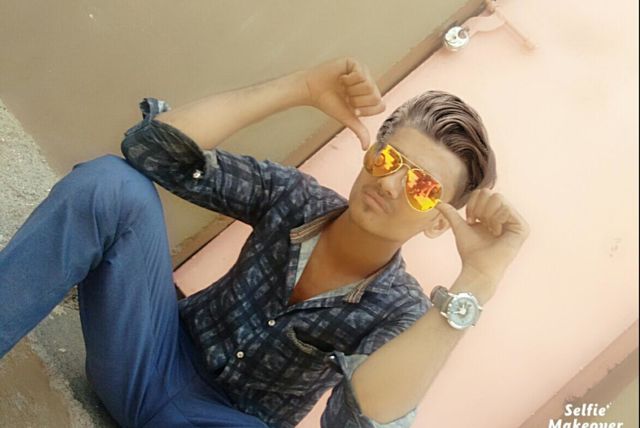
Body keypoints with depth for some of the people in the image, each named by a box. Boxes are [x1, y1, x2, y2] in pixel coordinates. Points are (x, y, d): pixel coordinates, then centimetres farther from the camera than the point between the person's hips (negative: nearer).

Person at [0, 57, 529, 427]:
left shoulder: (399, 313, -17)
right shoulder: (294, 198, -8)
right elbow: (153, 148, -17)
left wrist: (476, 281, -44)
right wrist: (303, 87, -20)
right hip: (155, 355, 3)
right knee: (110, 182, -22)